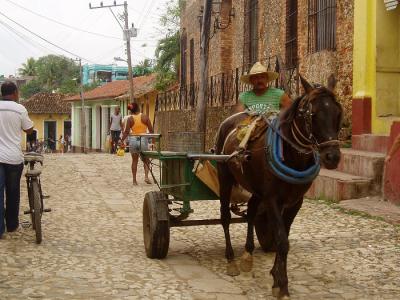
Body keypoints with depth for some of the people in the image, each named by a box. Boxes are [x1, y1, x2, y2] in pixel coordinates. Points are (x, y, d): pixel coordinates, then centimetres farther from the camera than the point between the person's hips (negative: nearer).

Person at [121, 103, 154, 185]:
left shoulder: (130, 119, -3)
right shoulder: (145, 117, -3)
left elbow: (126, 132, -7)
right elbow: (151, 130, -2)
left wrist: (122, 140, 2)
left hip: (133, 140, 1)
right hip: (143, 140, -1)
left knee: (134, 161, 11)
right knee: (146, 160, 14)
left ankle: (134, 180, 12)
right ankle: (146, 176, -5)